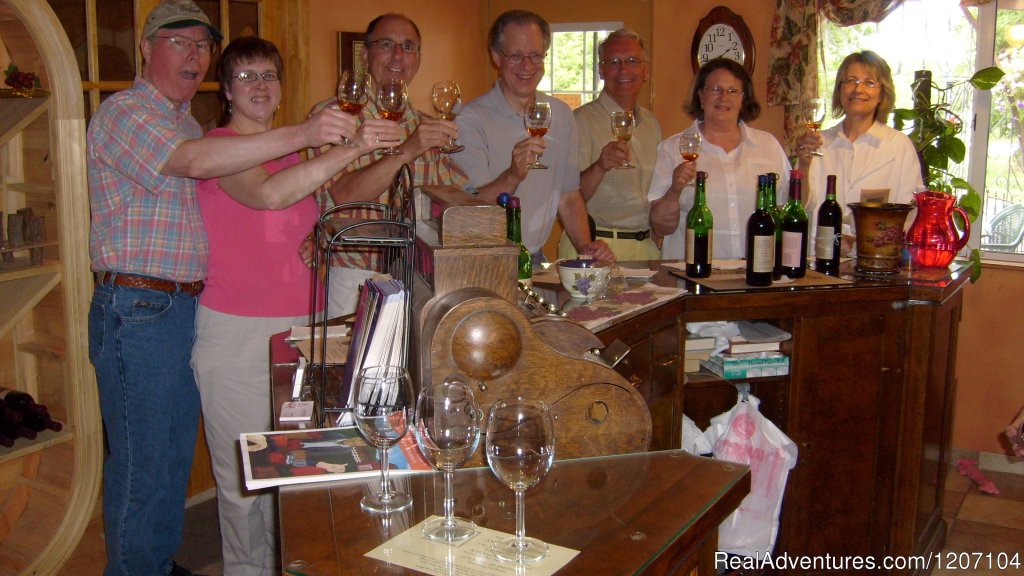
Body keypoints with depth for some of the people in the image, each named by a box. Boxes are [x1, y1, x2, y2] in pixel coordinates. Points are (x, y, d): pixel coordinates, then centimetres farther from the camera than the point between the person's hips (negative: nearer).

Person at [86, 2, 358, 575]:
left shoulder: (188, 121, 19)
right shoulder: (124, 112, -10)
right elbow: (193, 160, -29)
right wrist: (301, 134, -38)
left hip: (186, 308, 9)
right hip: (137, 309, -9)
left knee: (177, 452, 17)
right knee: (141, 462, 0)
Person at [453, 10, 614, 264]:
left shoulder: (561, 115, 11)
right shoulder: (470, 120, -7)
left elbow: (569, 196, 14)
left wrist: (586, 247, -2)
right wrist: (513, 176, -30)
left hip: (535, 261, 3)